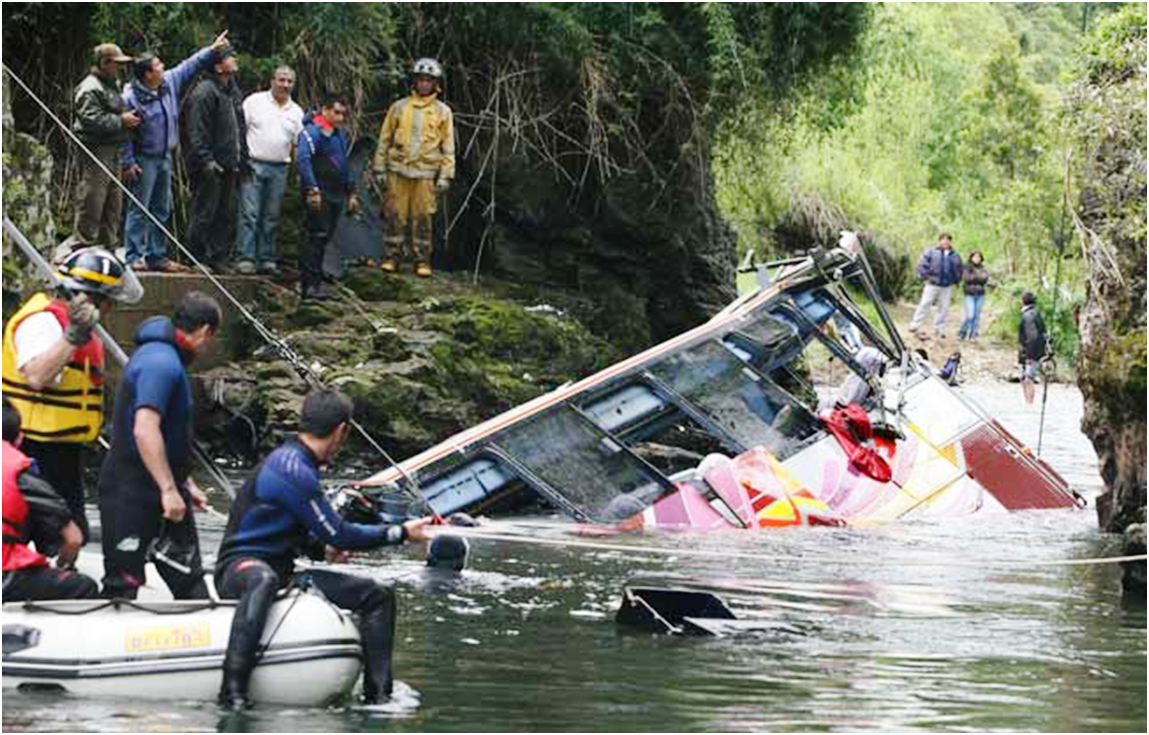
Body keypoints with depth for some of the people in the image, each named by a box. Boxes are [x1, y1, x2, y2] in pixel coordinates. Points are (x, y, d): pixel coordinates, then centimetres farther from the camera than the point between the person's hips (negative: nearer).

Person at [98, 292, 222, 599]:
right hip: (131, 494, -11)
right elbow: (144, 430, -29)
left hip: (160, 490, 11)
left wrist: (185, 485, 28)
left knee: (189, 579, 11)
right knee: (122, 585, -5)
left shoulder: (170, 359, 15)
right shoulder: (161, 362, -19)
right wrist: (169, 489, -30)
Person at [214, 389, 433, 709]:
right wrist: (400, 534, -6)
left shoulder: (295, 462, 14)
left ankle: (378, 695, 1)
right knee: (263, 580, -46)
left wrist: (320, 548, 19)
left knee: (379, 595, 1)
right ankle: (233, 690, -52)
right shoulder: (293, 471, -18)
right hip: (241, 564, -10)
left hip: (281, 569, 10)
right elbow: (339, 535, -14)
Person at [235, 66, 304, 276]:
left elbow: (297, 145, 15)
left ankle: (267, 259, 10)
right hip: (253, 165, -4)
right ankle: (246, 259, -10)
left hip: (279, 170, 4)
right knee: (250, 214, -9)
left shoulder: (296, 112, 14)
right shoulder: (254, 101, 2)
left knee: (271, 217, 6)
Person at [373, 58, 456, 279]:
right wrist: (380, 168, 7)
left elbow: (448, 146, 7)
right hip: (399, 170, 1)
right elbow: (385, 139, 11)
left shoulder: (442, 112, 7)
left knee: (423, 217, 0)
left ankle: (422, 260, 6)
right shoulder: (399, 107, 8)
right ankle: (391, 256, 8)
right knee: (395, 215, 0)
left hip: (426, 173, -1)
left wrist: (446, 175, 0)